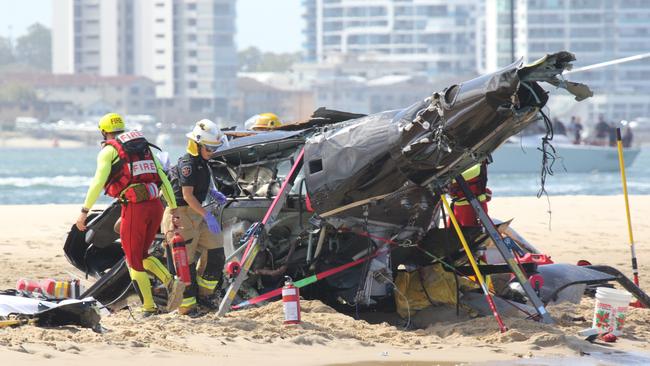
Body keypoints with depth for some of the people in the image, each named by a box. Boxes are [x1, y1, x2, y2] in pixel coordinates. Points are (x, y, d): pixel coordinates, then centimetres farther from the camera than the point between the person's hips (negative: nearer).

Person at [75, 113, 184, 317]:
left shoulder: (109, 151, 2)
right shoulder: (144, 147, 21)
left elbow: (98, 182, -11)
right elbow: (163, 179, 17)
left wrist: (84, 212, -10)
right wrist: (173, 209, 17)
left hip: (134, 207, -6)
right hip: (155, 206, 6)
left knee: (134, 260, 7)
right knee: (142, 255, 20)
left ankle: (149, 307, 5)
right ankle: (171, 282, -3)